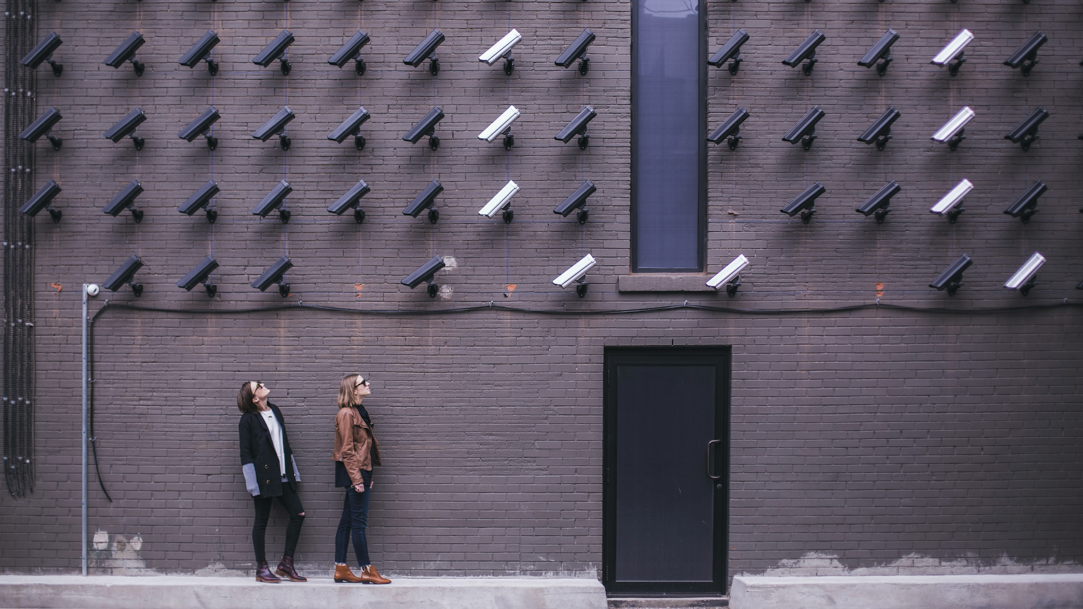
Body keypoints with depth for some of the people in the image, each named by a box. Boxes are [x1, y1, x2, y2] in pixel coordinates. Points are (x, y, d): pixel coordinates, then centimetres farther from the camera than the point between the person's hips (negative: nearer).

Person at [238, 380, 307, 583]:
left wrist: (293, 471, 16)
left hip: (283, 475, 7)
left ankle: (286, 563, 11)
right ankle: (261, 568, 11)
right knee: (261, 521, 2)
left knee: (298, 515, 2)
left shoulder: (275, 411, 12)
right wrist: (252, 482, -13)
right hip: (264, 476, -7)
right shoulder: (248, 419, -7)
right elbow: (245, 453, -8)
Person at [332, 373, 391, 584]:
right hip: (354, 471, -9)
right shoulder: (346, 413, -12)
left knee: (347, 521, 10)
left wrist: (367, 476, 17)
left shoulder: (359, 412, 16)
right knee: (359, 521, -6)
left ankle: (341, 569, 13)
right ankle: (367, 571, -4)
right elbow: (347, 450, -16)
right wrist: (357, 479, -19)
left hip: (362, 471, 9)